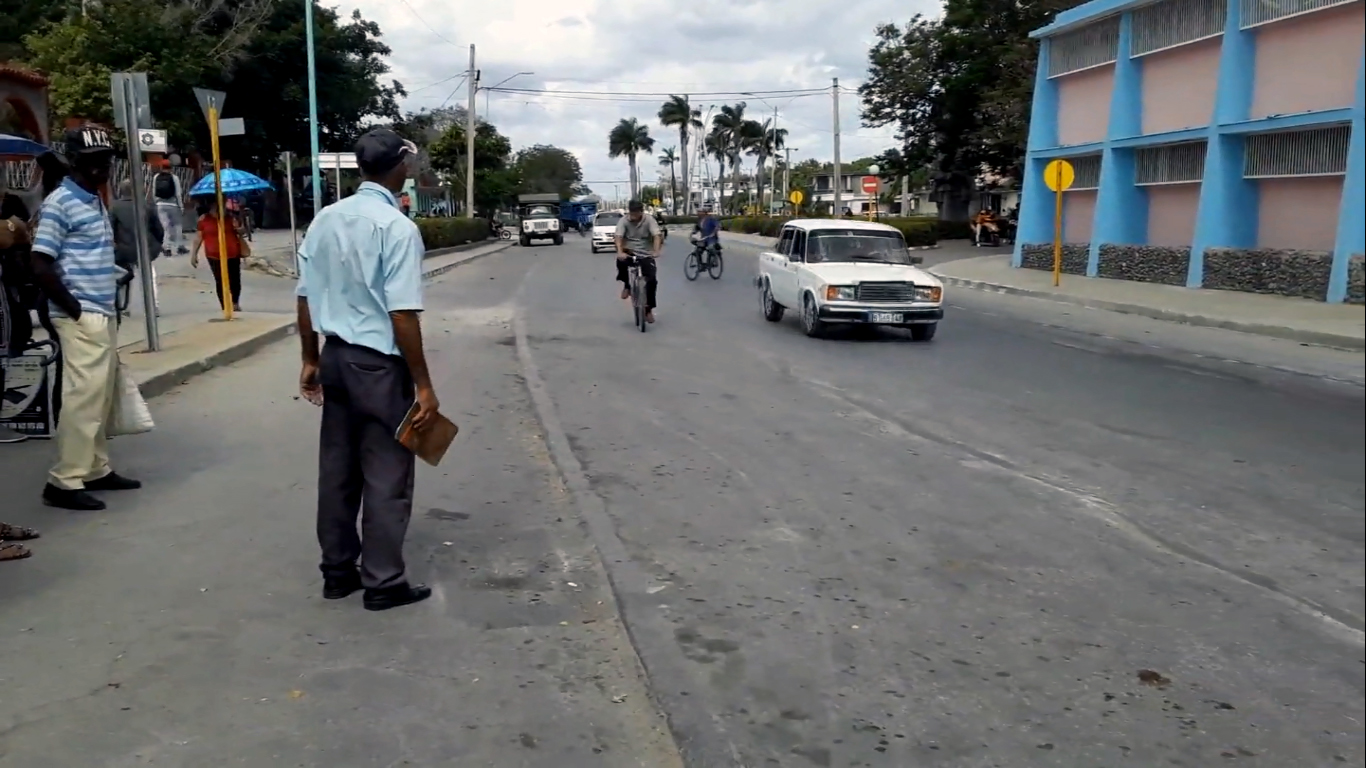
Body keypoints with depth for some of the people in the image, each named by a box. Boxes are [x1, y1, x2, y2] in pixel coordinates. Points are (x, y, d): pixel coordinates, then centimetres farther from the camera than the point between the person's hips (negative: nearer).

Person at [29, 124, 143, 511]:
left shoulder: (97, 202, 15)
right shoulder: (59, 203, -11)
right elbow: (41, 267, -16)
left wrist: (106, 307, 13)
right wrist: (75, 310, -13)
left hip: (103, 315, 9)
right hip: (81, 318, -9)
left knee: (101, 397, 12)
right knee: (83, 397, -9)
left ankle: (96, 470, 21)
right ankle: (64, 482, -3)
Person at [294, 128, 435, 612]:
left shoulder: (326, 219, 5)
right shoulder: (397, 227, -15)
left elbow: (306, 298, 9)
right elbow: (402, 315, -20)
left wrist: (311, 360, 19)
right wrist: (423, 385, -15)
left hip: (336, 357, 7)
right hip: (380, 364, -7)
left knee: (337, 468, 14)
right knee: (386, 474, 3)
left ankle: (337, 571, 26)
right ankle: (384, 582, 12)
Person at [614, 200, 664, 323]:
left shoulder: (649, 220, -10)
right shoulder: (623, 220, -8)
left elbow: (657, 236, -22)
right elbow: (618, 237, -20)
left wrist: (656, 251, -40)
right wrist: (620, 252, -39)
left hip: (646, 255, 0)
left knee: (652, 280, -14)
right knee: (621, 261, -34)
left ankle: (648, 309, 4)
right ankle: (627, 285, -3)